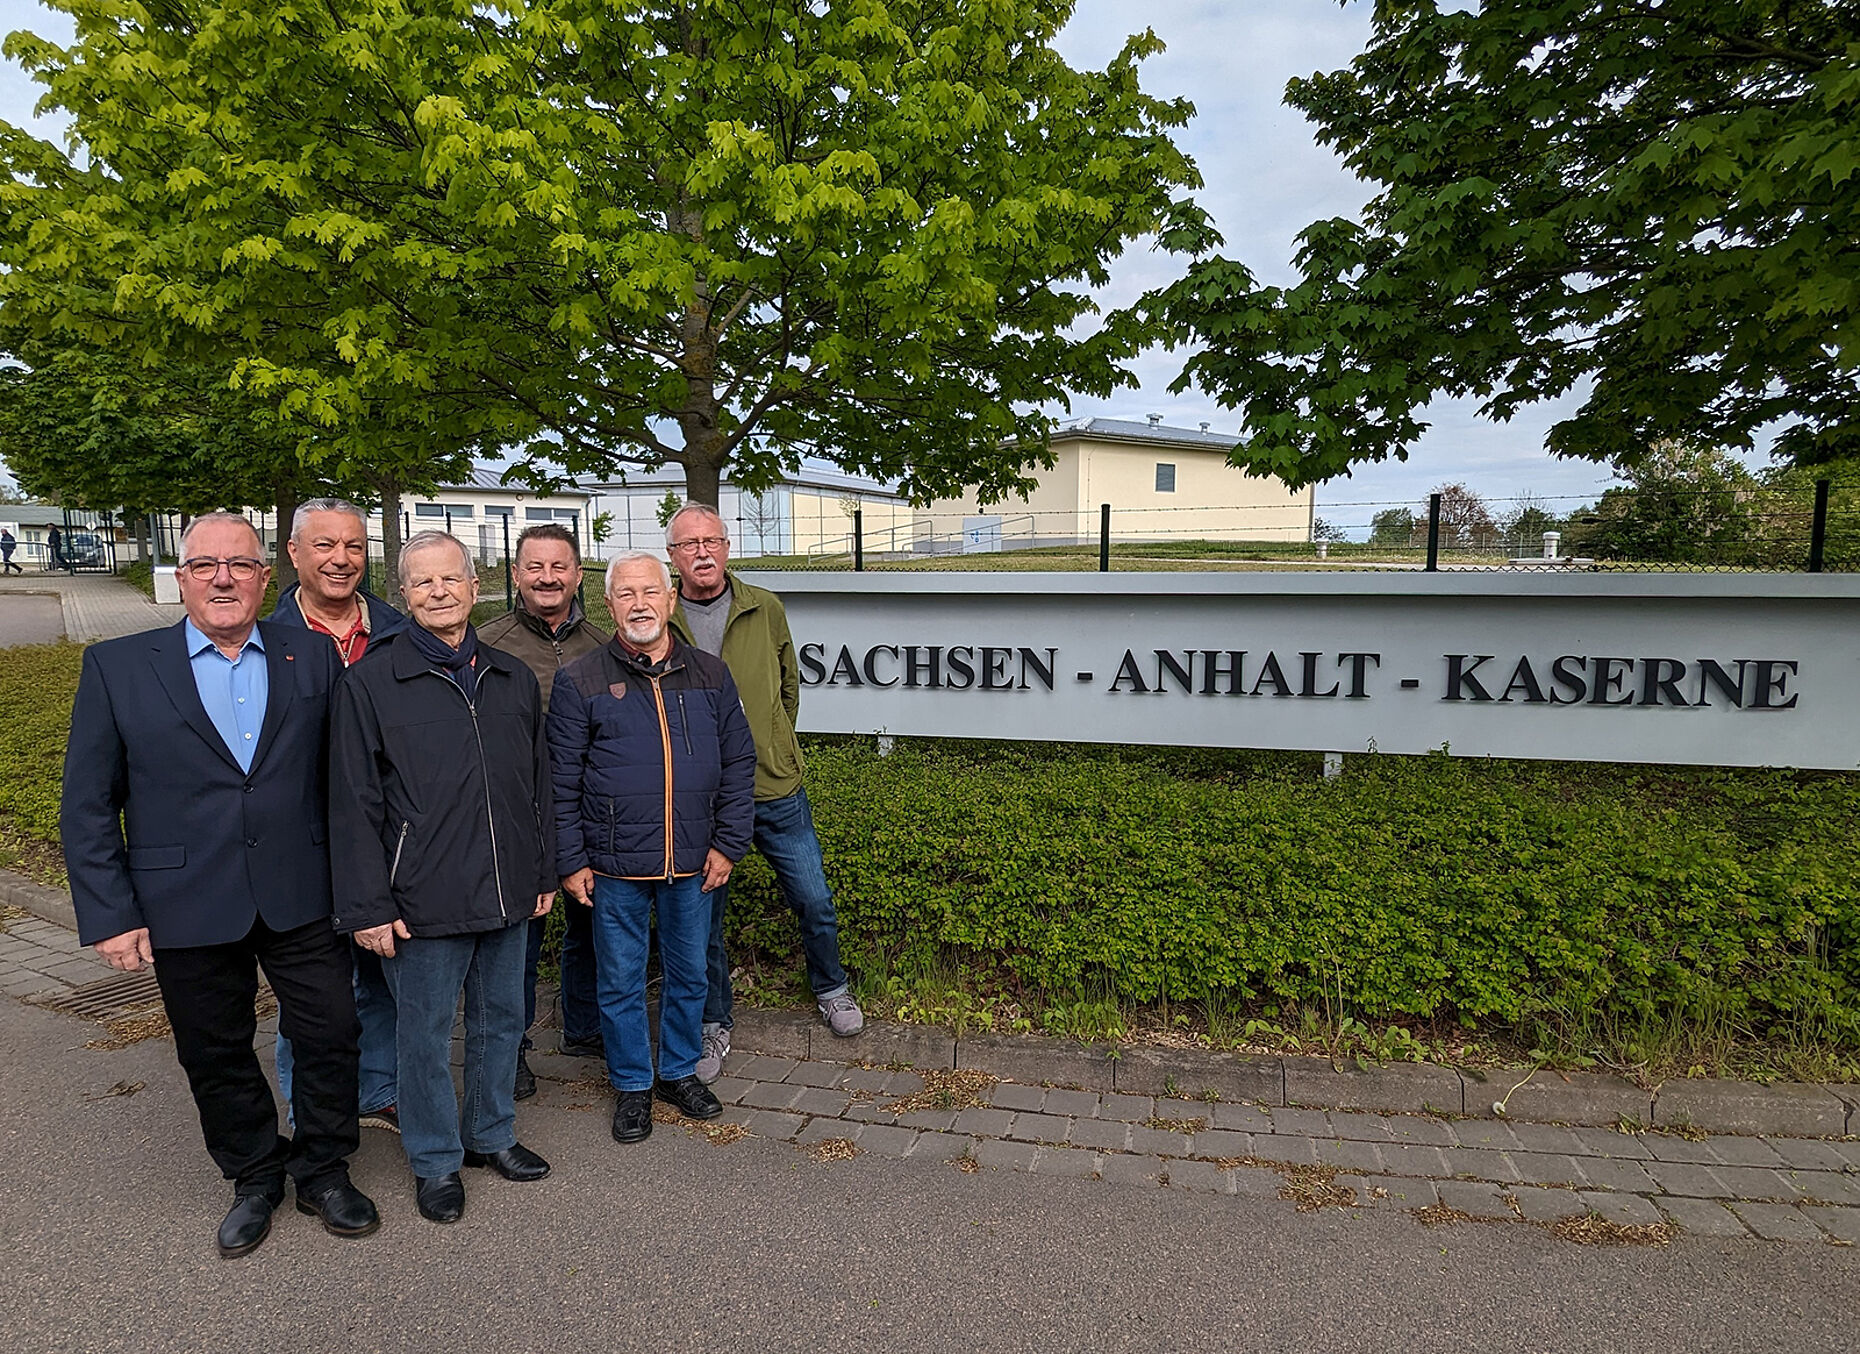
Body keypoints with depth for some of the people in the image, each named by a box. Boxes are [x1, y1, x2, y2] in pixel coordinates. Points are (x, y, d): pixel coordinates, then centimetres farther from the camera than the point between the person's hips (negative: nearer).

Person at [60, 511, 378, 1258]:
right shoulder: (116, 667, -2)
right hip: (188, 910, 0)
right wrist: (110, 914, -5)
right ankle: (254, 1178, 38)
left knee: (330, 1036, 9)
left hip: (301, 900, 1)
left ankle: (322, 1172, 32)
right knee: (216, 1056, 15)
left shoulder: (314, 660, 1)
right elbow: (88, 806, -1)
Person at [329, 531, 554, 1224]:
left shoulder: (513, 679, 8)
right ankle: (436, 1160, 29)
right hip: (423, 903, -4)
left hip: (508, 895, 4)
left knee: (501, 1019, 17)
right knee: (426, 1034, 9)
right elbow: (353, 806, -7)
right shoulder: (368, 684, -6)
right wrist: (368, 906, -10)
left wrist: (544, 873, 12)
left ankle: (492, 1134, 38)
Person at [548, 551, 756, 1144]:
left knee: (689, 974, 16)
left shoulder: (710, 675, 4)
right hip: (615, 868, -2)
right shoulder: (580, 682, -3)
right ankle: (632, 1085, 30)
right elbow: (561, 782, -2)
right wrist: (570, 862, -5)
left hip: (693, 864, 2)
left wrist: (728, 844, 0)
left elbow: (738, 763, 6)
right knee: (621, 982, 11)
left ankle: (680, 1072, 36)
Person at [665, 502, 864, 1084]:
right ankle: (714, 1024, 31)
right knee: (703, 916, 11)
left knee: (814, 901, 12)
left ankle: (831, 988, 39)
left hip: (776, 789, 1)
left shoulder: (766, 610, 0)